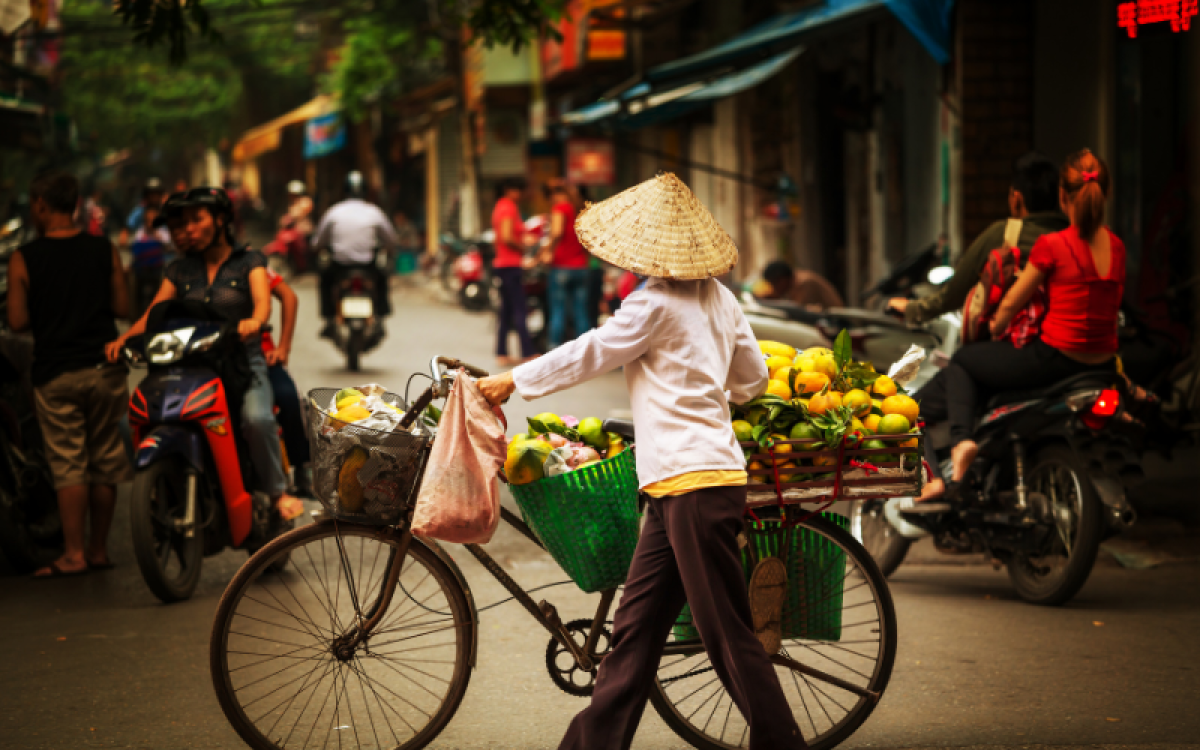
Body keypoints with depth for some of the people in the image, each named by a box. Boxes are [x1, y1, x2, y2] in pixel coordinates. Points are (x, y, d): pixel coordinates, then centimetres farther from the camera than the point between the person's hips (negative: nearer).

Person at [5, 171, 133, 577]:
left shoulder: (24, 259, -6)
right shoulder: (104, 250, 1)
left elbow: (17, 320, -7)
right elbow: (123, 307, 2)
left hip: (55, 374, -2)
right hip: (104, 369, 3)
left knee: (68, 463, 0)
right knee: (105, 460, 10)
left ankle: (73, 553, -2)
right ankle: (99, 548, 16)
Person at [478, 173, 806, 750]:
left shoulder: (656, 304, -12)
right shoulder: (718, 297, 13)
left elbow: (586, 355, -5)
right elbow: (754, 378, 20)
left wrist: (512, 382, 6)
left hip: (694, 485, -9)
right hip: (683, 482, 9)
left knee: (728, 637, -4)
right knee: (634, 628, 10)